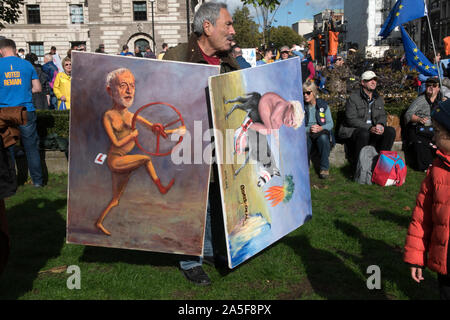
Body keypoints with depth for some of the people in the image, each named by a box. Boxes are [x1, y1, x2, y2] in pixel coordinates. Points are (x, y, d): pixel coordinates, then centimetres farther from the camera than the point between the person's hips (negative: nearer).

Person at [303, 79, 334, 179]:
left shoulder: (323, 105, 7)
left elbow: (330, 123, 3)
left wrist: (321, 128, -18)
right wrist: (309, 129, -20)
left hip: (322, 132, 0)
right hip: (306, 133, 0)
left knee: (323, 137, -37)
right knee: (304, 138, -37)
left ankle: (324, 168, -25)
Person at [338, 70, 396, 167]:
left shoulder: (379, 98, 15)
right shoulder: (353, 97, -6)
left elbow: (382, 115, 13)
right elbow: (351, 119, -14)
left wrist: (380, 124, -14)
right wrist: (370, 128, -25)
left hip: (373, 130, 6)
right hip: (353, 130, -6)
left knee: (391, 131, -17)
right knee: (364, 134, -38)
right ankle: (357, 164, -23)